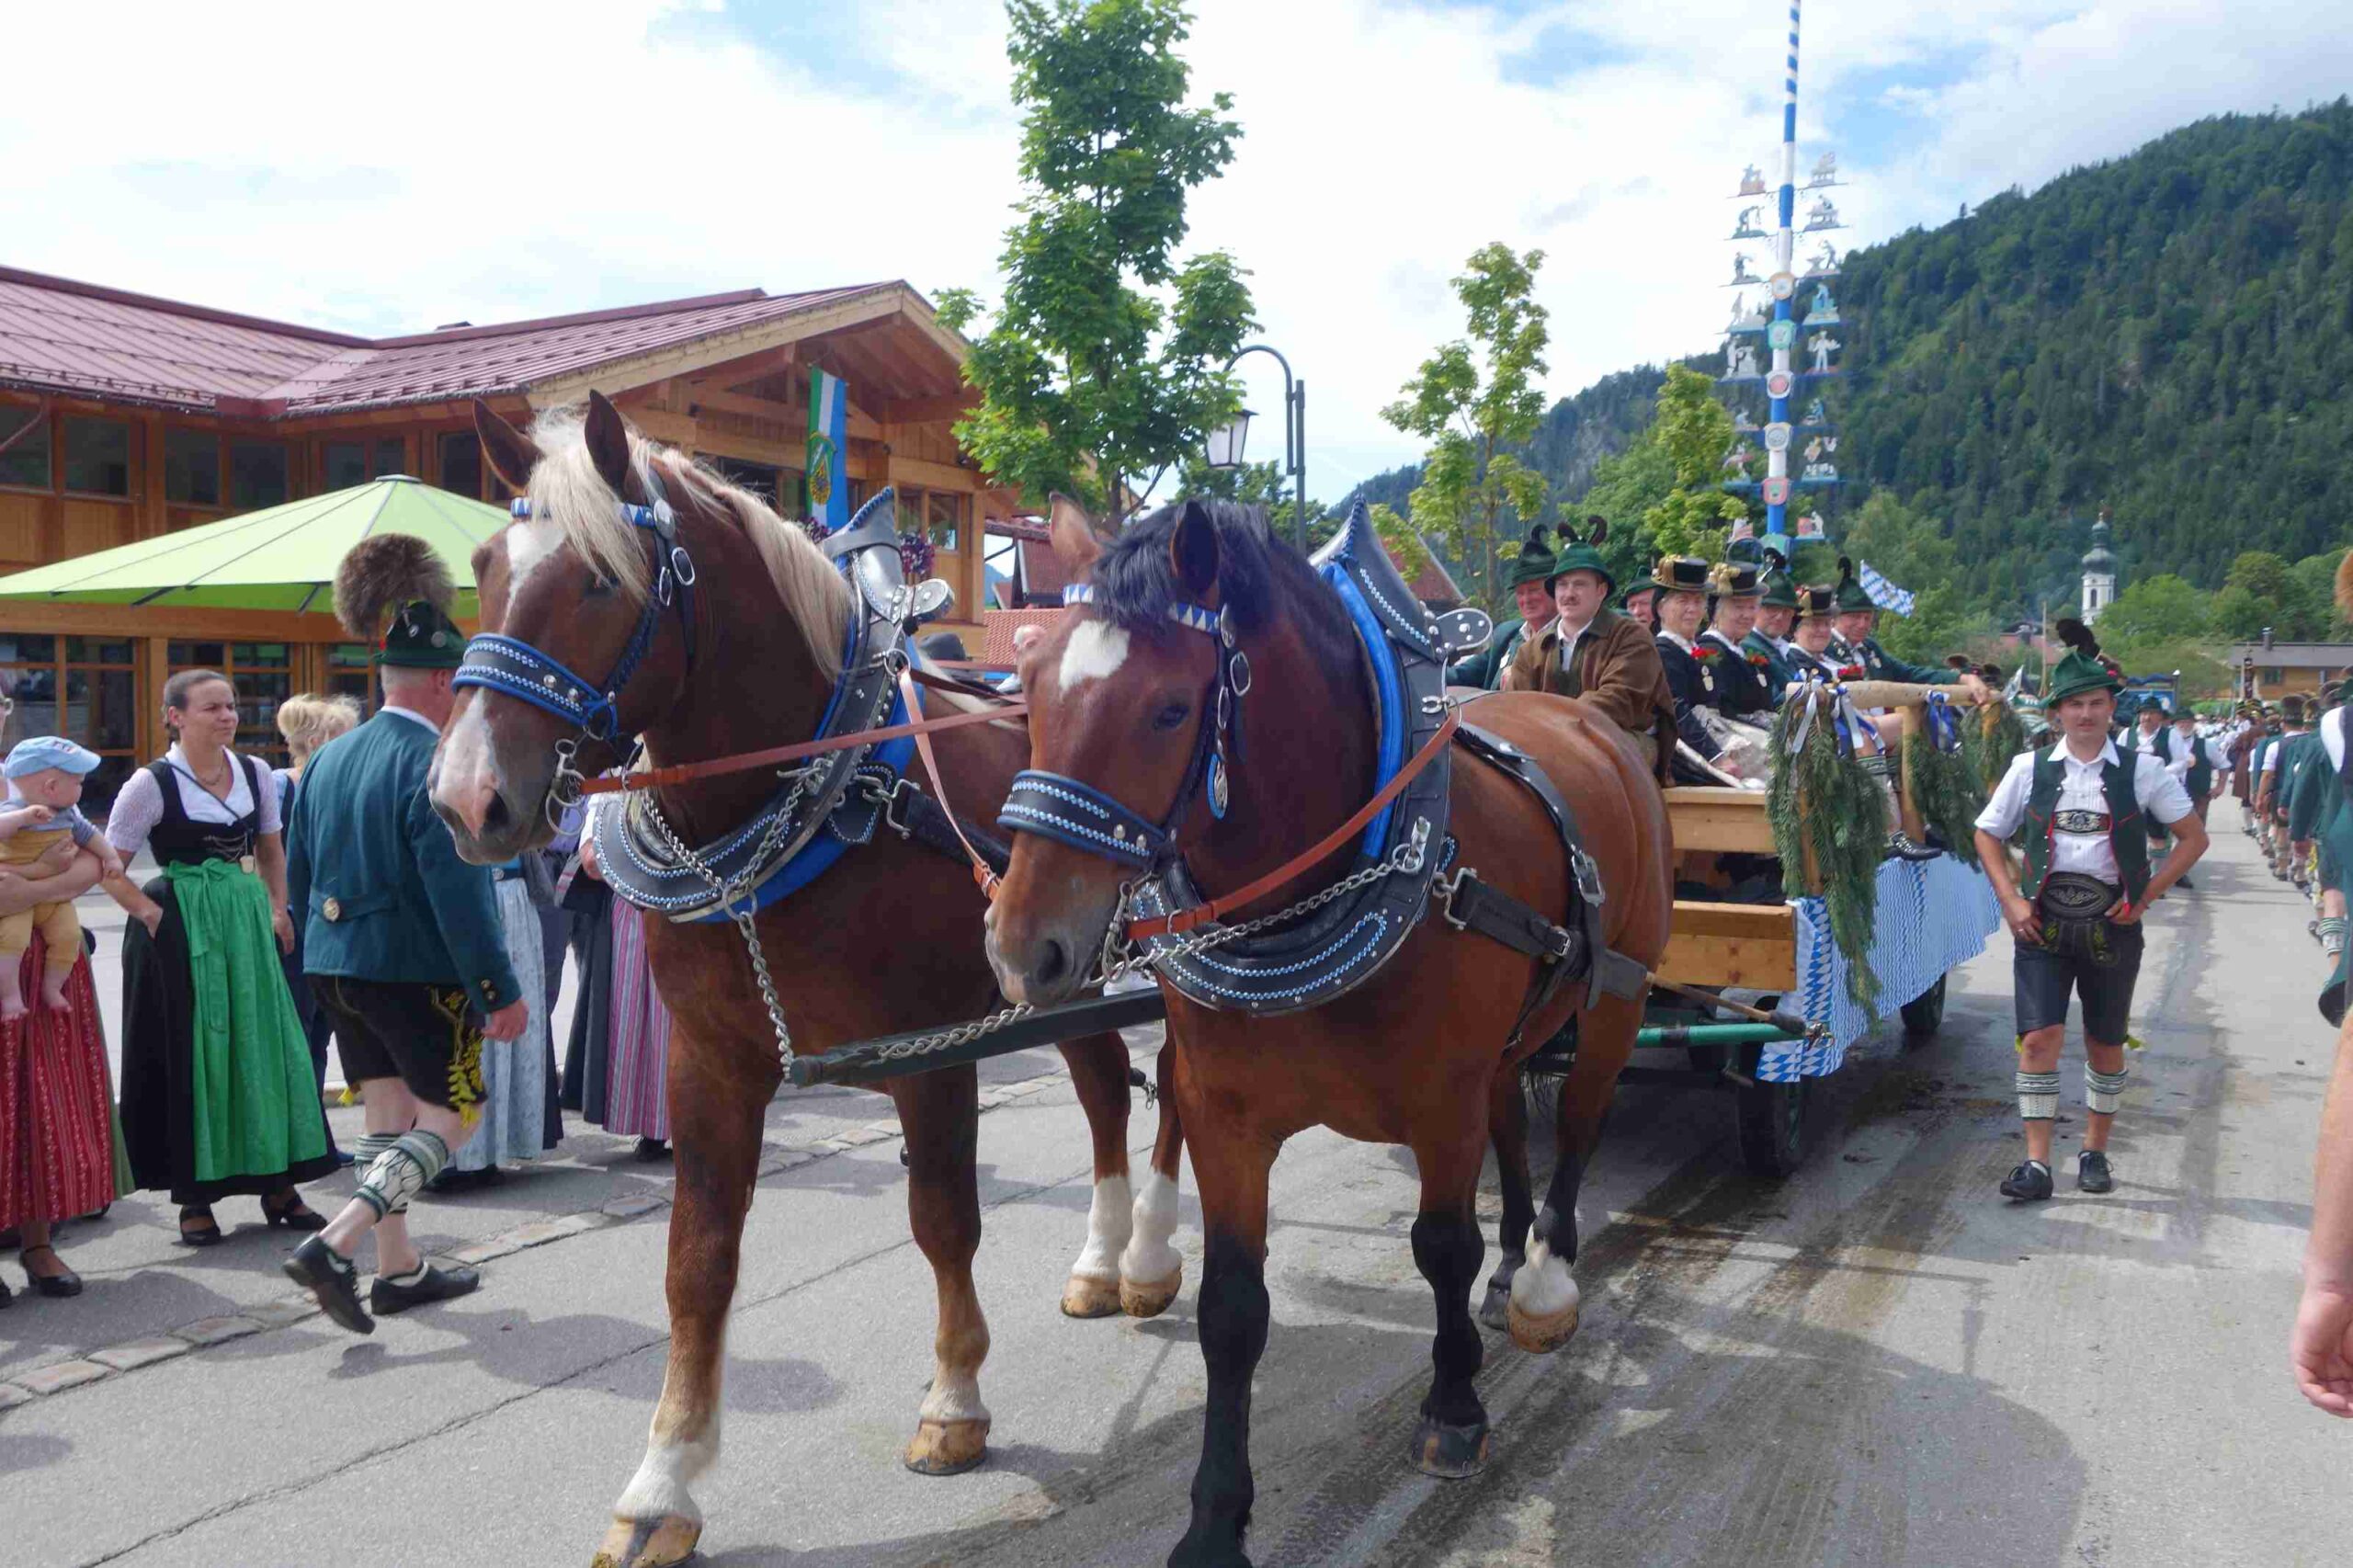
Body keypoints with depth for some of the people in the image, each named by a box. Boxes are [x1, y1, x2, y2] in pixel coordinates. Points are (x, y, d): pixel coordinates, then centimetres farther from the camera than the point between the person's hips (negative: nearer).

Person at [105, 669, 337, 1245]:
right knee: (191, 1054, 1)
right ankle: (194, 1196, 11)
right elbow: (109, 868, -3)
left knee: (267, 1044, 4)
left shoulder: (255, 773, 7)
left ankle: (277, 1183, 13)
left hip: (248, 922, 4)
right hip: (180, 931, -4)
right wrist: (151, 913, -13)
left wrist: (277, 910, 8)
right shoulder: (151, 783, -6)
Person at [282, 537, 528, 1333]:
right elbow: (457, 888, -21)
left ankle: (398, 1268, 25)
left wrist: (319, 969, 23)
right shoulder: (436, 764, -17)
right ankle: (333, 1245, -9)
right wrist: (502, 989, -18)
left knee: (389, 1114, 17)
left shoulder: (328, 759, 8)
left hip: (338, 963, 8)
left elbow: (301, 874, 14)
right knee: (454, 1114, 3)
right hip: (415, 967, -8)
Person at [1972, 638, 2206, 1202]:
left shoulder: (2140, 770, -1)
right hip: (2043, 922, 0)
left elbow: (2193, 838, 6)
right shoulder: (2030, 768, 1)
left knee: (2105, 1044, 11)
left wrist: (2146, 896, -4)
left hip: (2112, 925, 0)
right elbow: (1988, 835, 10)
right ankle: (2036, 1164, -5)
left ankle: (2095, 1152, 27)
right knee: (2039, 1038, -9)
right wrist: (2011, 901, -1)